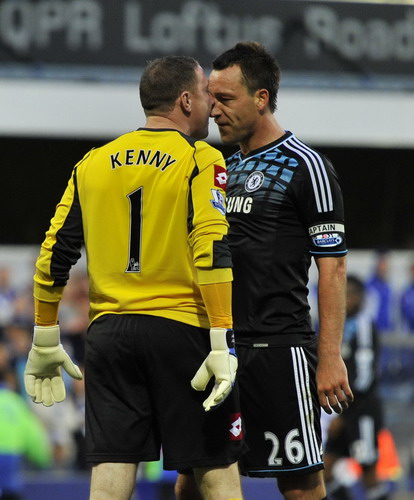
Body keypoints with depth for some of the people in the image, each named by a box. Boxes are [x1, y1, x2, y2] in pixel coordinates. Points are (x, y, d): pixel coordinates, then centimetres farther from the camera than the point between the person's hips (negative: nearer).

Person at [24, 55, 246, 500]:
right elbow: (212, 251, -14)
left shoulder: (93, 163, 11)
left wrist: (45, 339, 19)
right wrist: (222, 343, -18)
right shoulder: (200, 160, -3)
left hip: (108, 331, 4)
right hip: (182, 329, -4)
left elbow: (54, 254, 10)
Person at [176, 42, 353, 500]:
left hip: (279, 348, -8)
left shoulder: (305, 166, -6)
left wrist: (330, 359, -17)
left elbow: (332, 267, -10)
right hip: (218, 346, 8)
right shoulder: (226, 166, 17)